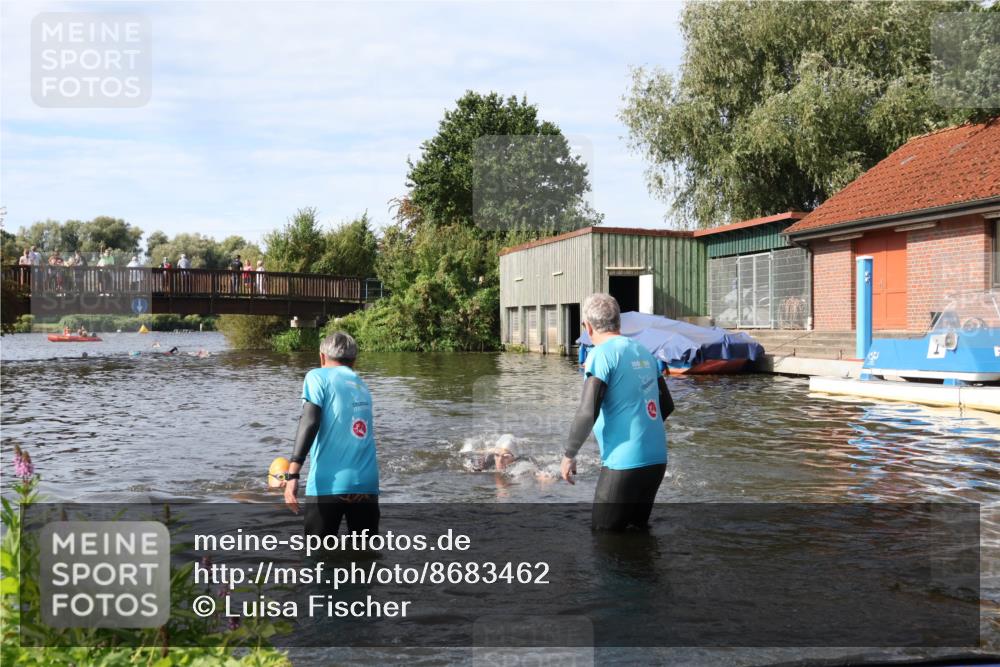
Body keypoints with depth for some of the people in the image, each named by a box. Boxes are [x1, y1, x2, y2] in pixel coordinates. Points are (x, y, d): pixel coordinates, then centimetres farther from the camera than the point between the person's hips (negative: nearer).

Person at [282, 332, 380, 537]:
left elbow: (310, 421, -10)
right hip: (366, 484, 4)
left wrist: (292, 473, -15)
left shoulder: (318, 376, 5)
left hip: (329, 485, -4)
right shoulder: (362, 386, 21)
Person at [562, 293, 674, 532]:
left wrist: (569, 454, -7)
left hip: (624, 465, -7)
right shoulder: (643, 352, 11)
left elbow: (587, 413, -19)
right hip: (657, 460, 8)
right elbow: (667, 406, 20)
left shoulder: (602, 353, -10)